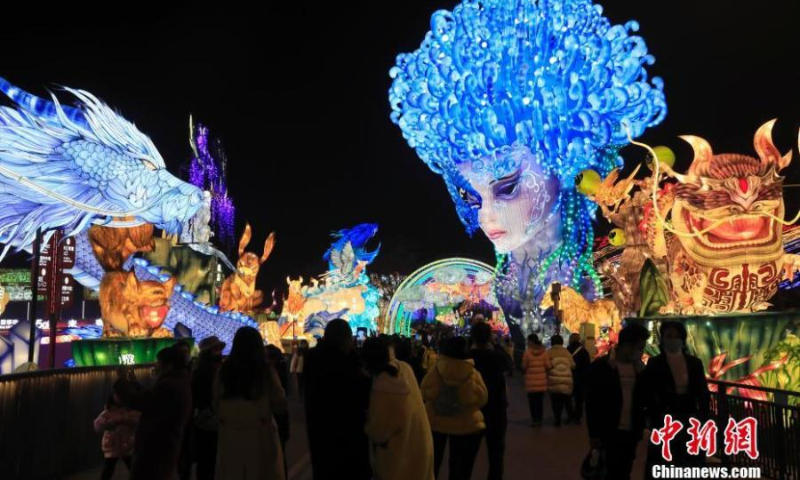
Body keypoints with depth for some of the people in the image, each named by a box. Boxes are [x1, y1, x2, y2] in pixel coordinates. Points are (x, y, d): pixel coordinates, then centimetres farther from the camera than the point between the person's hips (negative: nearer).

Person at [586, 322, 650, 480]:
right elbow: (592, 402, -8)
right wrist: (594, 434, -8)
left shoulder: (638, 367, 5)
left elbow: (645, 400, 4)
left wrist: (641, 372, -9)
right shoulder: (601, 366, -10)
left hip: (631, 432, 5)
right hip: (610, 433, -5)